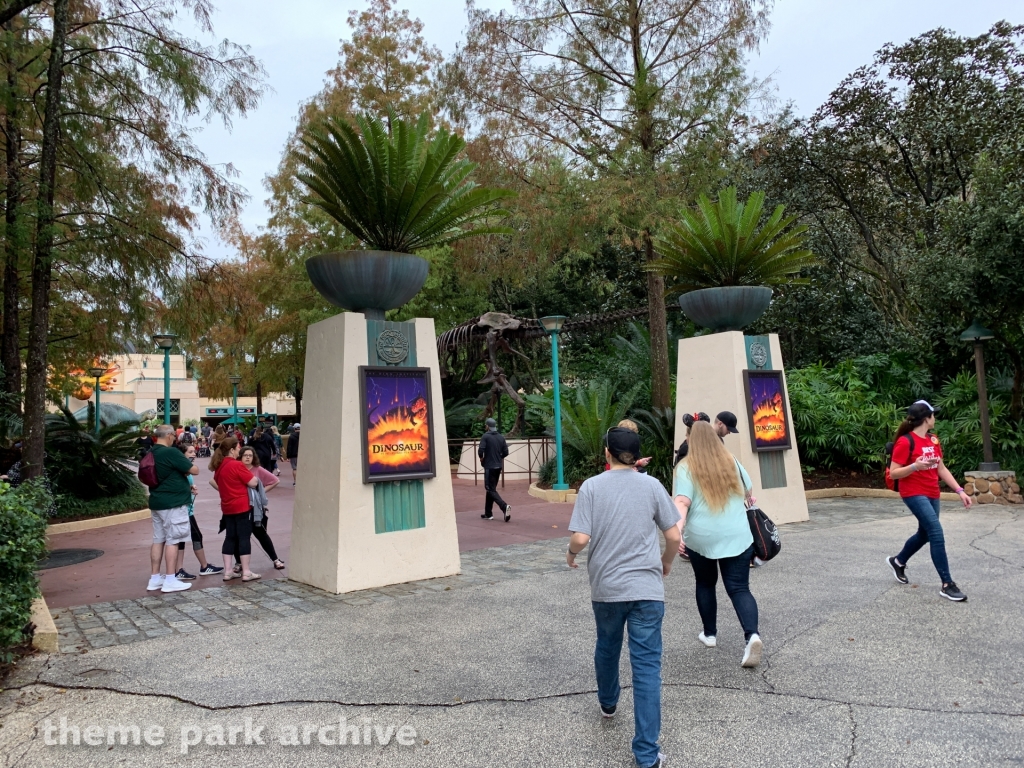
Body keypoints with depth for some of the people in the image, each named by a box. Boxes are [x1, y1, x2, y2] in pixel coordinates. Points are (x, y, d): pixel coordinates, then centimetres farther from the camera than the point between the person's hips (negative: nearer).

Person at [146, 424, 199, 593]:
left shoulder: (150, 454, 9)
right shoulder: (171, 452, -17)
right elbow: (194, 470, -15)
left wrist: (185, 486, 18)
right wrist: (185, 470, 6)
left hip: (157, 502, 8)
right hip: (173, 503, -8)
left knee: (158, 539, 13)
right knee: (172, 540, -3)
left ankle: (155, 578, 18)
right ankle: (170, 580, -1)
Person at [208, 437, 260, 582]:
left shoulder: (219, 466, 8)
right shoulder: (237, 465, -17)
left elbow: (213, 482, 25)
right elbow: (253, 483, -14)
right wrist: (255, 477, 5)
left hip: (227, 507, 8)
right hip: (242, 506, -8)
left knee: (230, 537, 11)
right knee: (244, 537, -3)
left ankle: (228, 571, 13)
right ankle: (246, 572, 0)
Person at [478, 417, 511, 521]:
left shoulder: (486, 436, -10)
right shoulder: (501, 437, 7)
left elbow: (480, 450, -19)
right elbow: (505, 452, 5)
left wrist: (481, 458, 1)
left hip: (489, 466, -6)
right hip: (498, 466, 6)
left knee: (491, 490, -4)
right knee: (491, 488, 15)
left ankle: (504, 506, -25)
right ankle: (488, 513, 18)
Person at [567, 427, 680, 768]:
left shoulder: (591, 486, -6)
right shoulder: (651, 485, -2)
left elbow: (580, 538, -14)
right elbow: (674, 537, 0)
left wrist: (571, 554, 8)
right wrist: (666, 563, 19)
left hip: (606, 587, 1)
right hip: (646, 588, -1)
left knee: (607, 648, 25)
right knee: (647, 666, 3)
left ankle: (607, 703, 50)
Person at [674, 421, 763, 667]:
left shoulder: (686, 467, -5)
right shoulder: (731, 462, 7)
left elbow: (682, 502, -18)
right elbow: (748, 492, 21)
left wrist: (677, 531, -27)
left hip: (701, 537, -1)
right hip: (737, 536, 2)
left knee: (705, 584, 20)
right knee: (739, 588, 3)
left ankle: (710, 634, 30)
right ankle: (752, 635, -17)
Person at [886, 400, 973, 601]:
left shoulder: (933, 440, 8)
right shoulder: (905, 442, -16)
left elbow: (942, 469, 13)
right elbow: (893, 473, -15)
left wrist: (959, 491, 7)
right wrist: (915, 466, -31)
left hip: (932, 494, 9)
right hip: (914, 494, -8)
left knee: (925, 534, 18)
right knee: (937, 533, -15)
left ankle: (898, 561, 41)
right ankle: (947, 585, -9)